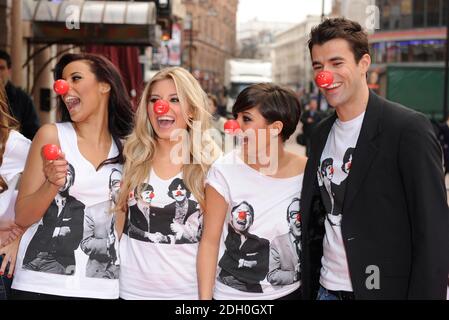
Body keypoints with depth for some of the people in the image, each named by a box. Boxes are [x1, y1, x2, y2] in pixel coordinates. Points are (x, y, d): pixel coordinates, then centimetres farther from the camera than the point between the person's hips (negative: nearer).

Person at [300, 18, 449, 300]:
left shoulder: (409, 128, -12)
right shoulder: (322, 134, 7)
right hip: (326, 288, 6)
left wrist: (425, 294, -18)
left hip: (386, 290, -5)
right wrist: (309, 288, 6)